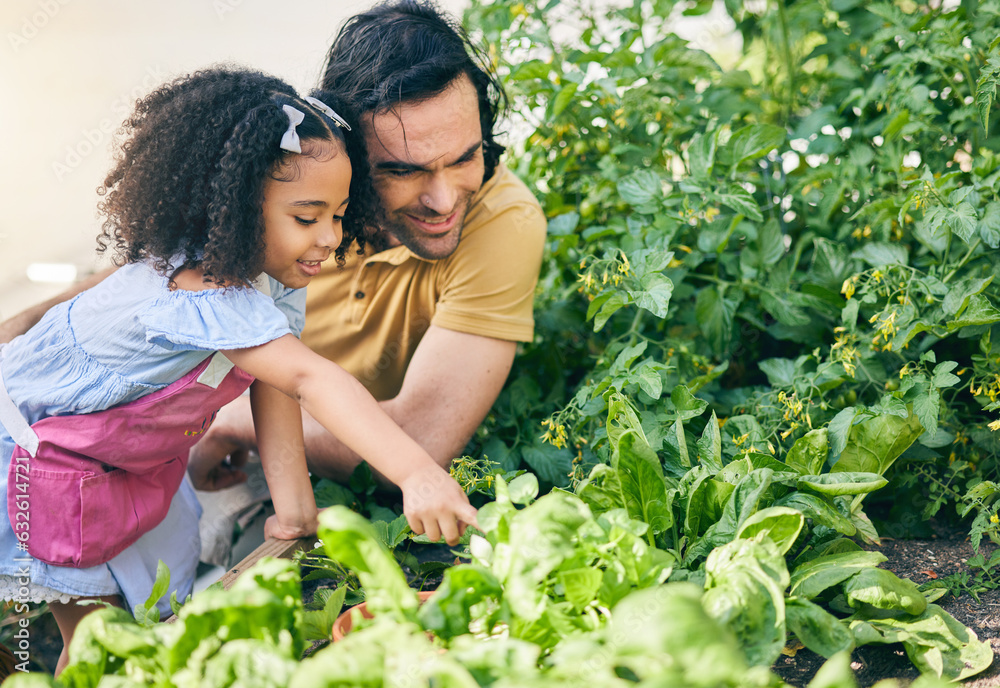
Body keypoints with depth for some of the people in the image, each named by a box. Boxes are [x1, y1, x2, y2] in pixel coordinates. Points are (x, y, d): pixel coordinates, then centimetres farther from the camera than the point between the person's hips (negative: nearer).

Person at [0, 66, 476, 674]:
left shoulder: (271, 277, -11)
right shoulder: (197, 295, -40)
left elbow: (275, 394, -10)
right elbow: (309, 379, -51)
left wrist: (294, 509, -19)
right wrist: (417, 474, -59)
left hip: (136, 461, 8)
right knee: (97, 629, -4)